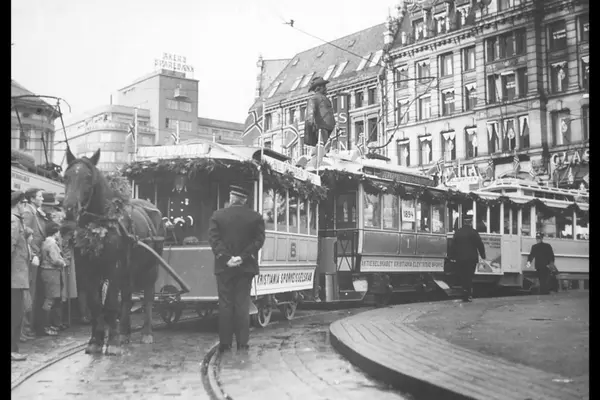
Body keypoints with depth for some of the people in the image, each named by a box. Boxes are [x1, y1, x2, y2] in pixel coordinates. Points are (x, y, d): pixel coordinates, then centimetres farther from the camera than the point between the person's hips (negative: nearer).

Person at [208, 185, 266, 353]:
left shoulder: (218, 215, -1)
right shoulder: (256, 217, 1)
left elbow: (214, 238, -8)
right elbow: (258, 240, -6)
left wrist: (226, 258, -11)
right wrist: (243, 257, -11)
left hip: (224, 267, 0)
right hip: (246, 267, 1)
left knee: (225, 304, 6)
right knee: (242, 304, 4)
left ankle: (225, 342, 7)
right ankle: (242, 342, 4)